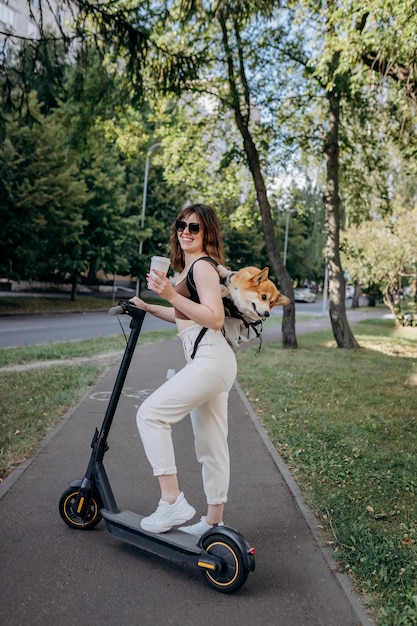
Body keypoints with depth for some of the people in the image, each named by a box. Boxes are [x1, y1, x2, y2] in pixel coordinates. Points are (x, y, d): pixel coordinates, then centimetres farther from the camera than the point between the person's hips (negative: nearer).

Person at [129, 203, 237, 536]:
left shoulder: (203, 266, -9)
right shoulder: (189, 268, 20)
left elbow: (214, 318, -20)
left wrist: (171, 294, -24)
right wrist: (149, 307, 28)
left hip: (211, 359, -10)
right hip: (209, 362, 10)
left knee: (151, 413, -13)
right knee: (211, 445, 13)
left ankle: (172, 502, -9)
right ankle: (213, 521, 24)